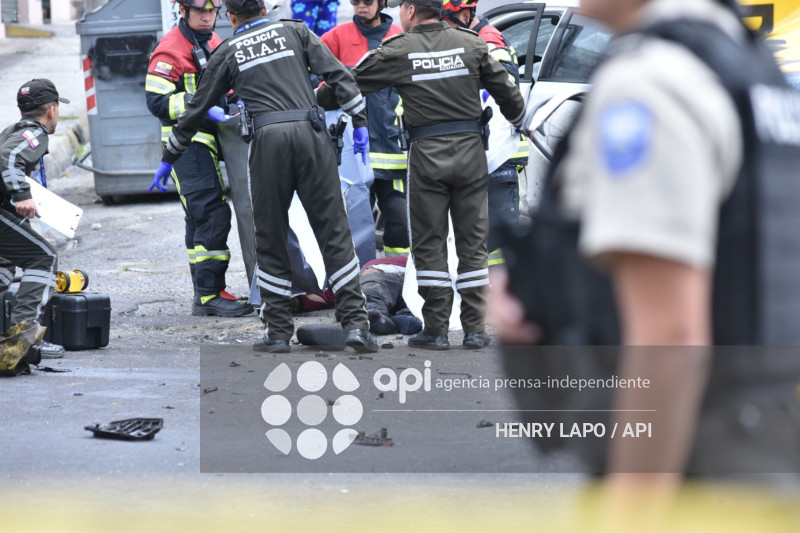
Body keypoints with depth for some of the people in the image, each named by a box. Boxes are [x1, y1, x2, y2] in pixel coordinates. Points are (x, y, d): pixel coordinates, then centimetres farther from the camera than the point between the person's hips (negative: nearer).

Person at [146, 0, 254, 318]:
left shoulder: (214, 43, 16)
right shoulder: (169, 50, -11)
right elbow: (156, 101, -17)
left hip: (210, 141, 9)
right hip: (188, 145, -9)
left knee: (202, 220, 13)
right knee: (212, 215, -16)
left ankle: (205, 292, 18)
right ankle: (209, 295, -16)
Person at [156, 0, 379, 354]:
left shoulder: (228, 52, 15)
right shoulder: (294, 31, 16)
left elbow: (197, 109, 21)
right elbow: (338, 74, 5)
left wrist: (169, 157, 31)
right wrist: (359, 121, 7)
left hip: (268, 139, -1)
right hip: (311, 132, 1)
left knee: (270, 239, 9)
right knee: (334, 231, 2)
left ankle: (278, 331, 9)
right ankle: (355, 322, -6)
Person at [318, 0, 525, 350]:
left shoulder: (397, 52, -3)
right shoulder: (470, 44, 5)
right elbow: (505, 89, 12)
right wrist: (518, 119, 32)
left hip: (427, 153, -2)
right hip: (470, 150, 3)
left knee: (429, 244, 5)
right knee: (472, 242, 7)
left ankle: (436, 329, 4)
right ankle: (475, 328, 7)